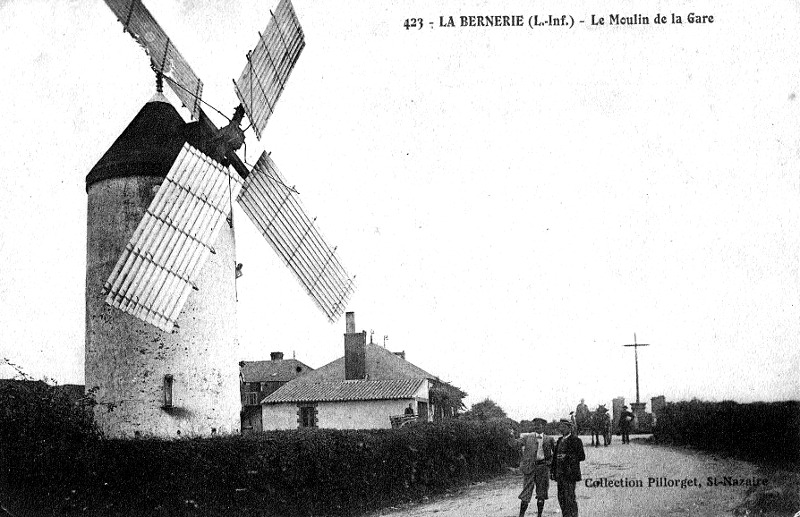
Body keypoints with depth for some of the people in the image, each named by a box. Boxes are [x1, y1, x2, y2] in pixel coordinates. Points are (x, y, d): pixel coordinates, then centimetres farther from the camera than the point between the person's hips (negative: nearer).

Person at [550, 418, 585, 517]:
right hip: (560, 474, 7)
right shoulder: (560, 440, 17)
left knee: (570, 498, -9)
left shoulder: (575, 440, -6)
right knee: (561, 498, 8)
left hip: (570, 474, -7)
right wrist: (552, 470, 15)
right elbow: (555, 456, 21)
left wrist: (567, 457, -19)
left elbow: (582, 456, -10)